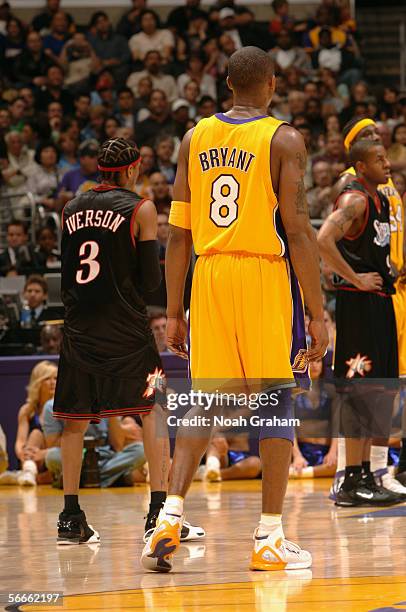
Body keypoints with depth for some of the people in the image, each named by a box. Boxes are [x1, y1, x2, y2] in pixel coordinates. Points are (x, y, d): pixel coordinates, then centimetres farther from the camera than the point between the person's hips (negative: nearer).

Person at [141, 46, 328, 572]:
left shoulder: (195, 139, 9)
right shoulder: (283, 139, -5)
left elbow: (178, 235, 8)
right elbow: (298, 229, -11)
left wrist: (174, 312, 13)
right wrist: (318, 314, -9)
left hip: (209, 274, 4)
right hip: (265, 275, -4)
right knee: (277, 400, 4)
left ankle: (171, 514, -4)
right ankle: (269, 539, 3)